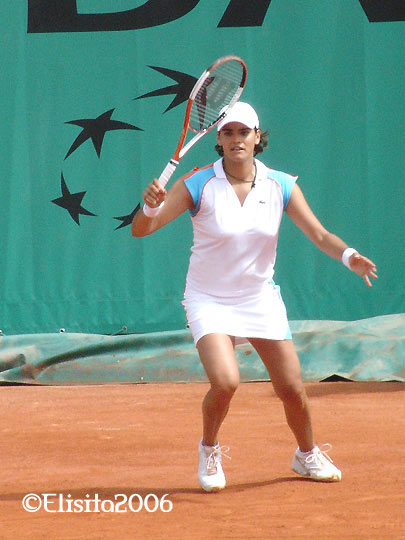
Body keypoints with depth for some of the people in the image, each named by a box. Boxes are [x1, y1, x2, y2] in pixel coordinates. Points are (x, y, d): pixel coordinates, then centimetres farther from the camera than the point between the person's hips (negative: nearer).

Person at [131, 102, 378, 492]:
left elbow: (320, 235, -5)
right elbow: (140, 230, -17)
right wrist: (150, 207, -40)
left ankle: (307, 455, 32)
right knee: (225, 381, -25)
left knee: (292, 389, 2)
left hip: (260, 299, 3)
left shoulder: (281, 186, -6)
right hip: (209, 300, -3)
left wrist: (349, 256, -25)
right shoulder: (198, 186, -14)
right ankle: (209, 450, 5)